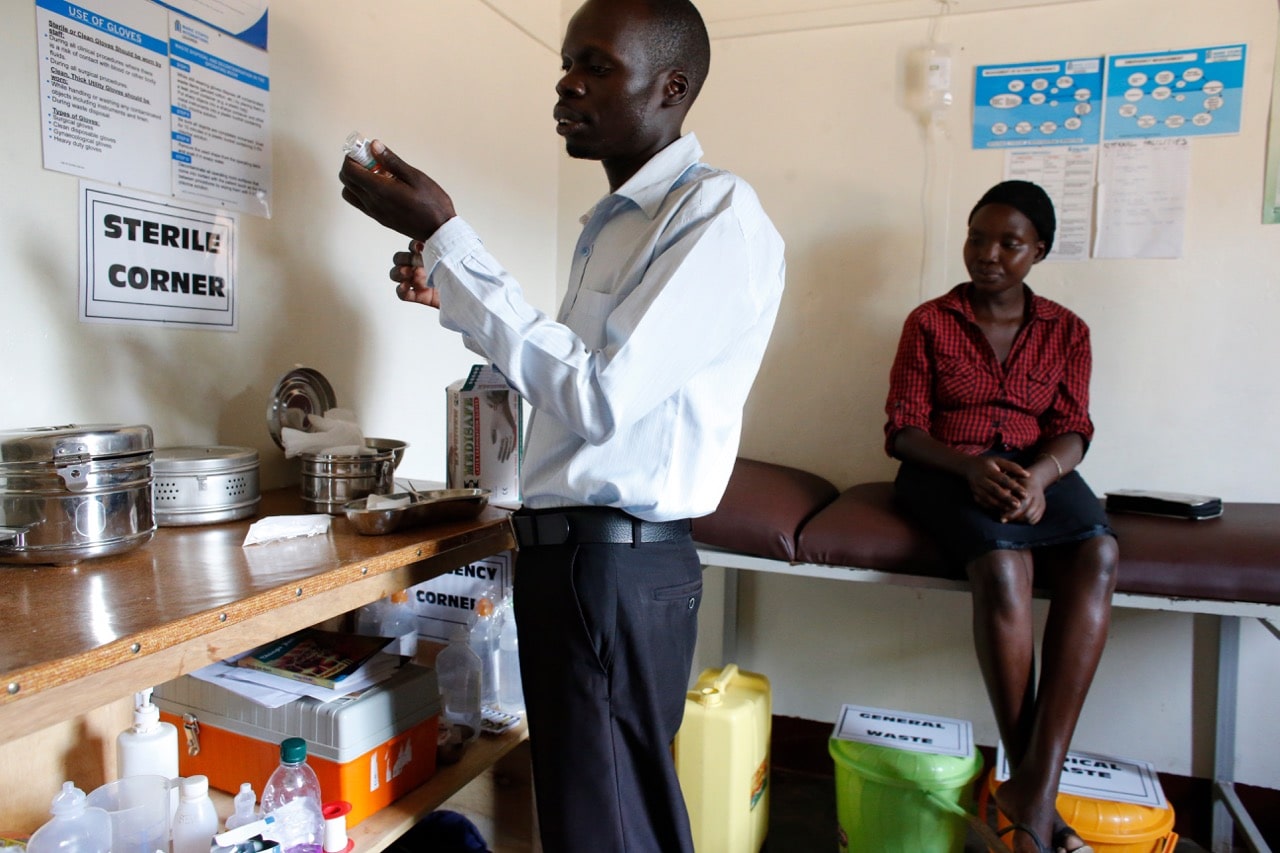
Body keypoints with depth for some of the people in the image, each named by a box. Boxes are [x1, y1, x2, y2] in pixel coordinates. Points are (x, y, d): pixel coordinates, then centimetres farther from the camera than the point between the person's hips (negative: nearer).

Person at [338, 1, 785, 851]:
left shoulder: (719, 213, -14)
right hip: (565, 548, 9)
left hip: (617, 562, -9)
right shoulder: (614, 220, 15)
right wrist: (451, 293, 14)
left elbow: (598, 395, -22)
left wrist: (444, 236, -19)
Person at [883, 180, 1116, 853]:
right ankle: (1034, 792, -22)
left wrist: (1040, 475, -19)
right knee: (1003, 564, -34)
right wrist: (972, 468, -19)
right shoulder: (928, 322, 8)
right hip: (946, 469, -2)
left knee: (1097, 555, -31)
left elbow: (1071, 429, 5)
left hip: (1038, 468, 3)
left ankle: (1034, 790, -31)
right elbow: (904, 428, 0)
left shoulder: (1066, 330, 16)